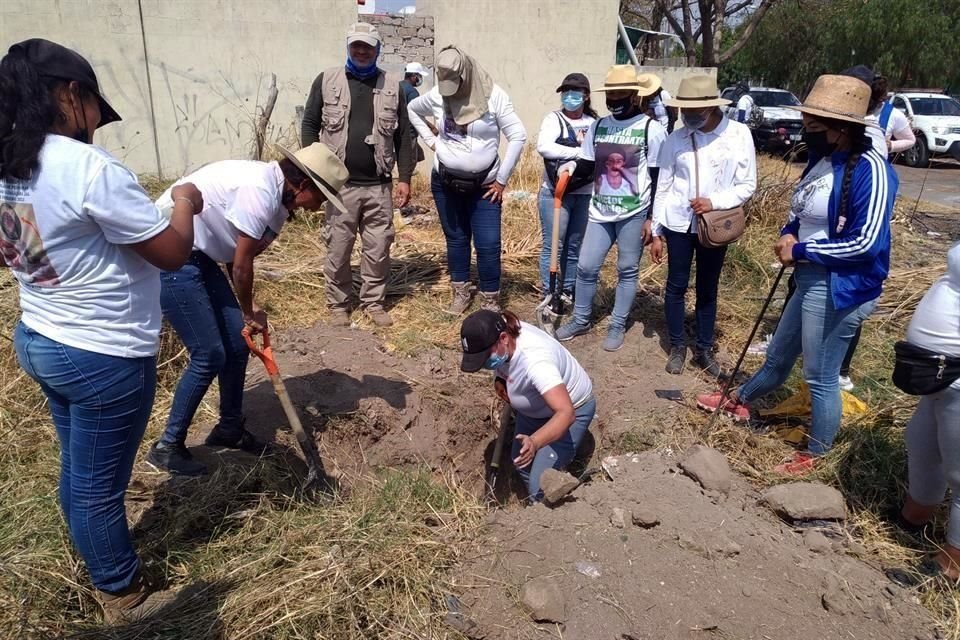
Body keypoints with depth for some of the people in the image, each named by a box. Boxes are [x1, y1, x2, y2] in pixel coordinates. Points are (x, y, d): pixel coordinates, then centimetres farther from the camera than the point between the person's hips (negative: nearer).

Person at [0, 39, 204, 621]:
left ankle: (102, 566, 45)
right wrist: (185, 202, -1)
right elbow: (174, 253, -20)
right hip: (104, 357, -8)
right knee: (99, 485, 9)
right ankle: (123, 595, 31)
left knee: (78, 473, 24)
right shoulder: (90, 169, -24)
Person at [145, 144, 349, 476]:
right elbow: (241, 265, -19)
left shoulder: (277, 195, 6)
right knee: (210, 355, -7)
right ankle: (167, 447, 11)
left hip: (198, 255, 10)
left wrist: (248, 310, 1)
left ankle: (229, 429, 28)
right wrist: (250, 312, -3)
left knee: (237, 343, 10)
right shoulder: (260, 190, -24)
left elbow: (238, 258, 9)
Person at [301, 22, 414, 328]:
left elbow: (403, 135, 8)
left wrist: (404, 178, 3)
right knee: (337, 249, 5)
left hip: (379, 186, 1)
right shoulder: (326, 80, 3)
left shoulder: (392, 85, 7)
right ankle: (338, 304, 21)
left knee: (378, 249, 7)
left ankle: (373, 302, 23)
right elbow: (309, 125, 5)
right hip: (339, 184, -1)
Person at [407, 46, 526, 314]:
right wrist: (431, 140, 5)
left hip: (483, 186, -2)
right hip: (445, 182, 3)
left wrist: (502, 180, -10)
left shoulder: (494, 97, -13)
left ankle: (490, 300, 10)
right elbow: (412, 110, 17)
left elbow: (518, 137, -13)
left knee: (488, 244, -5)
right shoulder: (436, 95, -3)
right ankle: (461, 293, 27)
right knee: (456, 239, 12)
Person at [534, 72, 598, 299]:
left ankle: (569, 292, 22)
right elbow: (543, 147, -21)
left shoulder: (594, 122, 11)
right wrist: (580, 152, -21)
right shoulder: (554, 119, -3)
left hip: (585, 194, 4)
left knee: (576, 246, 11)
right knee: (553, 246, -1)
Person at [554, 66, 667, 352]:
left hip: (633, 213, -4)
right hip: (600, 210, 4)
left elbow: (658, 178, -6)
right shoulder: (598, 126, 7)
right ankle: (581, 319, 24)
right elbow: (588, 166, 13)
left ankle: (617, 326, 19)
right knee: (586, 267, 5)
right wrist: (573, 165, -11)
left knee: (627, 271, 7)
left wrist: (652, 218, -9)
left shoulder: (651, 129, -6)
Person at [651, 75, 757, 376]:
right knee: (676, 286, 8)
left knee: (708, 289, 12)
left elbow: (747, 185, -4)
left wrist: (714, 202, -20)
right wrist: (656, 233, 2)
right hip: (678, 223, 1)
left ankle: (704, 348, 26)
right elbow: (663, 187, 1)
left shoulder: (739, 133, -7)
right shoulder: (676, 138, -4)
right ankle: (677, 346, 25)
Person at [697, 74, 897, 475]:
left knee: (820, 377, 7)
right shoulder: (822, 160, 6)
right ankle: (739, 401, 48)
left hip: (841, 289, -8)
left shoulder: (869, 170, -19)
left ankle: (816, 454, 27)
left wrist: (800, 251, -16)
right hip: (811, 281, 8)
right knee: (778, 358, 26)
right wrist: (788, 235, -2)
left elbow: (864, 243, -23)